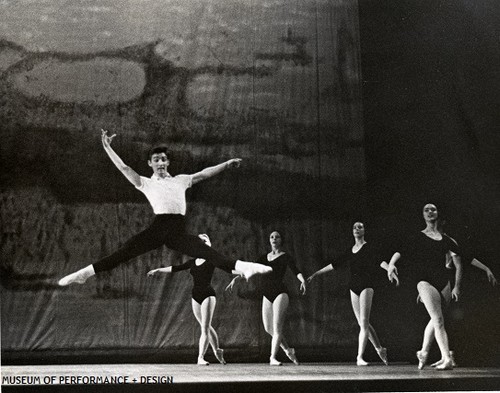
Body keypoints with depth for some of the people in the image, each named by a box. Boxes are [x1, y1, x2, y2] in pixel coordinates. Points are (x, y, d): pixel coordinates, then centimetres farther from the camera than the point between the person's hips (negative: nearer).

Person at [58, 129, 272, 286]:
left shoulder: (180, 180, 24)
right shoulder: (145, 183, 18)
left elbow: (203, 174, 21)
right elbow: (124, 168, 11)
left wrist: (227, 164, 14)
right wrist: (107, 148, 7)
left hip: (178, 231, 1)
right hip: (157, 228, -1)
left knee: (208, 253, -17)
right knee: (122, 253, -15)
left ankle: (242, 267, -32)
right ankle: (85, 273, -16)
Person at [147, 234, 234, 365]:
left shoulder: (211, 260, -2)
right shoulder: (193, 262, 13)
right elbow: (176, 268, 18)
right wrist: (158, 270, 20)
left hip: (208, 295, -6)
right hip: (196, 296, 6)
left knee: (205, 328, -9)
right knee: (206, 327, 11)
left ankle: (201, 357, -11)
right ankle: (217, 350, 28)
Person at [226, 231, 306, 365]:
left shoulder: (285, 257, -1)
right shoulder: (265, 257, 16)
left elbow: (295, 270, -16)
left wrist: (302, 280, -35)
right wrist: (235, 279, 8)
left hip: (280, 293, -6)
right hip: (267, 295, 6)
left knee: (277, 328, -12)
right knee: (268, 328, 6)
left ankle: (273, 358, -12)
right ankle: (288, 350, 24)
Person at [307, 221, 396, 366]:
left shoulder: (369, 248, 0)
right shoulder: (350, 251, 16)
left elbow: (381, 261, -15)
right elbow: (334, 264, 21)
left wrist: (393, 273, -32)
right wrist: (315, 274, 23)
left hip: (366, 286, -6)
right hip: (354, 286, 6)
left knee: (363, 322, -12)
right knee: (363, 323, 7)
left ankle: (360, 357, -15)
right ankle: (380, 349, 22)